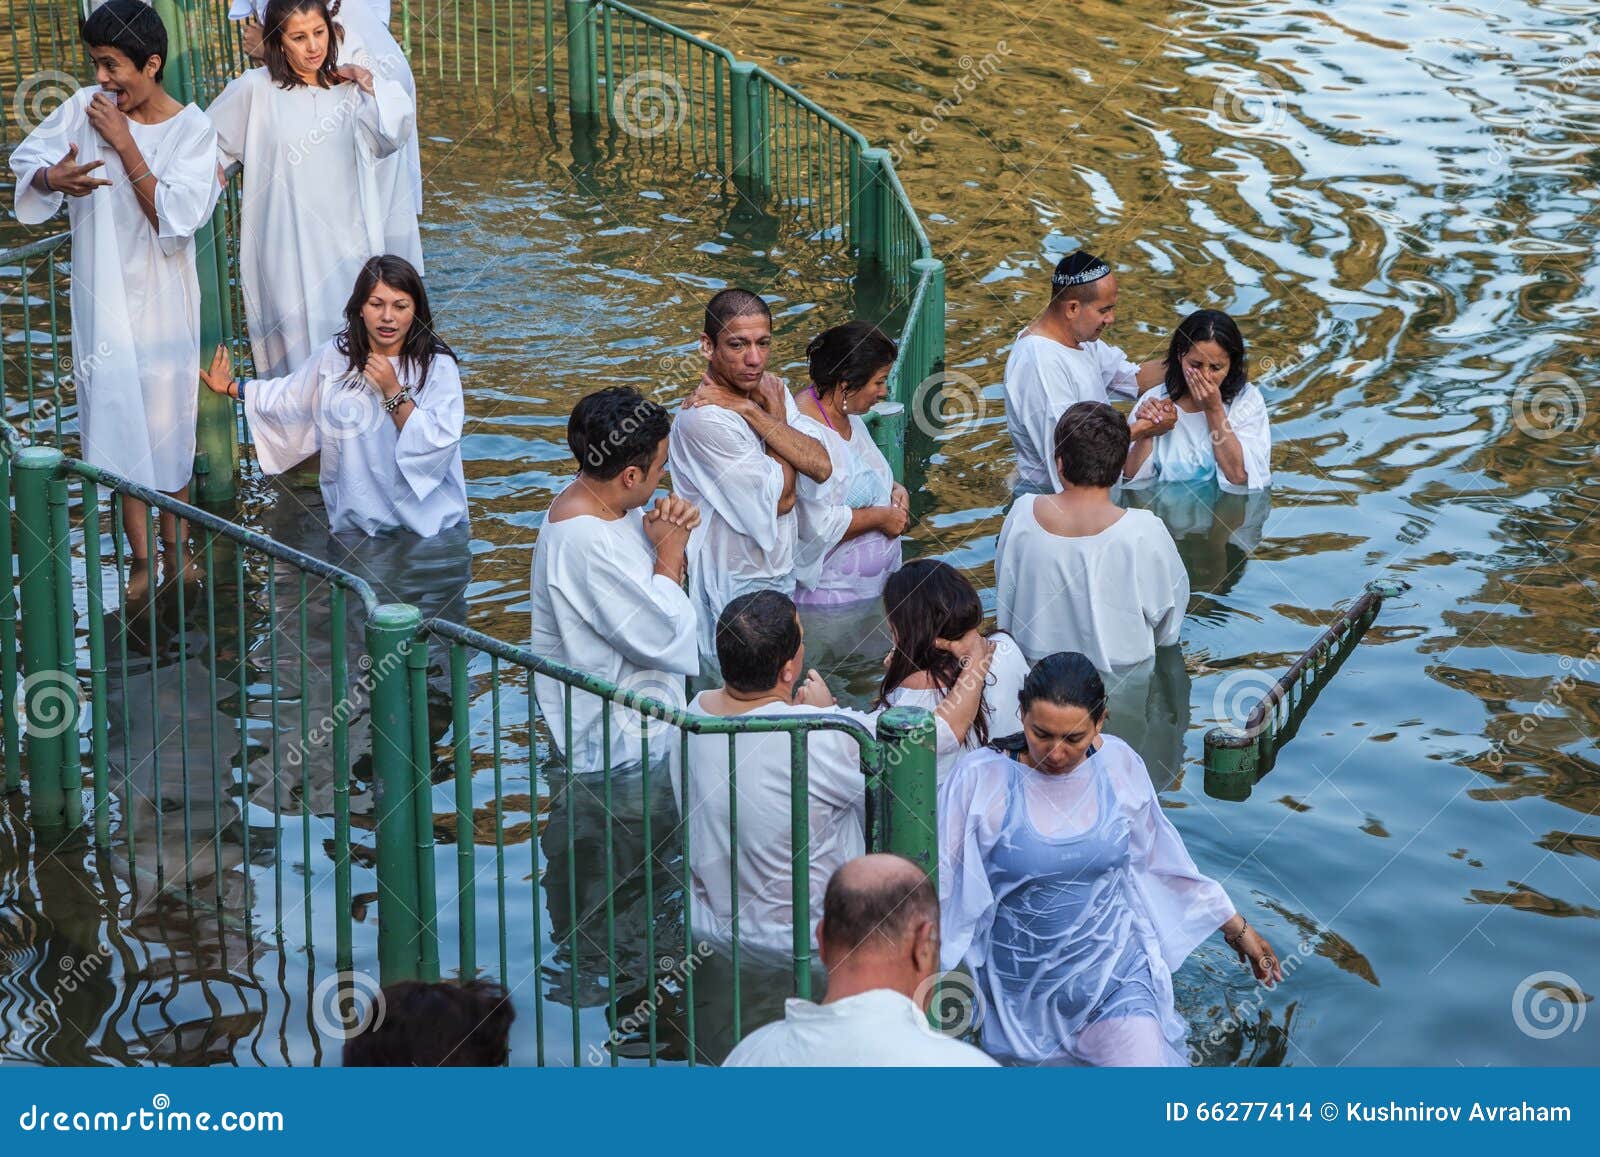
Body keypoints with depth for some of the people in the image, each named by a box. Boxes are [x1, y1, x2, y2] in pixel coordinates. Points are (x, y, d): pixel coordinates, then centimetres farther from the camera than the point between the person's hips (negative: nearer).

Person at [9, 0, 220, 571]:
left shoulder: (192, 129, -11)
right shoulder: (85, 107, -6)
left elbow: (177, 218, -19)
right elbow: (26, 157, 1)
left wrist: (124, 145, -20)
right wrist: (51, 178, -22)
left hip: (163, 298, -1)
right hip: (104, 293, 1)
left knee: (170, 420, 9)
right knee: (118, 412, 5)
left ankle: (175, 549, 24)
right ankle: (140, 557, 15)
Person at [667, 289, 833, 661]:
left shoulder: (770, 389, 2)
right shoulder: (705, 419, -24)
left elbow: (822, 467, -12)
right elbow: (781, 498, -21)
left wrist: (752, 411, -19)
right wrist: (776, 415, -11)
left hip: (779, 572, 8)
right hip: (736, 585, -8)